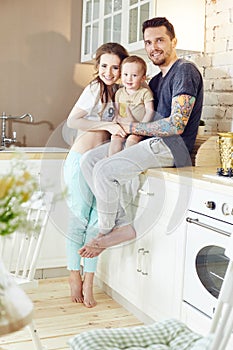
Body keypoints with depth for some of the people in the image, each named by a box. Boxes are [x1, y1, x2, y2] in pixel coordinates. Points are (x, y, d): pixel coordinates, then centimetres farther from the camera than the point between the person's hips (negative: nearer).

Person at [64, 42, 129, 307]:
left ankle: (88, 282, 11)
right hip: (81, 160, -6)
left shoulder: (118, 91, 12)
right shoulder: (95, 88, -8)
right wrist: (108, 125, -21)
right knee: (79, 218, -1)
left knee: (97, 221, 2)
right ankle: (75, 275, 17)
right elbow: (72, 121, -17)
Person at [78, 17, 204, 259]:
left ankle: (106, 231, 0)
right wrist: (121, 126, 1)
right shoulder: (156, 80, 22)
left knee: (105, 170, -24)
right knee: (89, 161, -2)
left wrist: (131, 127, -10)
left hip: (173, 146, -10)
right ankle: (122, 225, -6)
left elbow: (176, 125, -19)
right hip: (152, 141, 10)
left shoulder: (185, 71, -9)